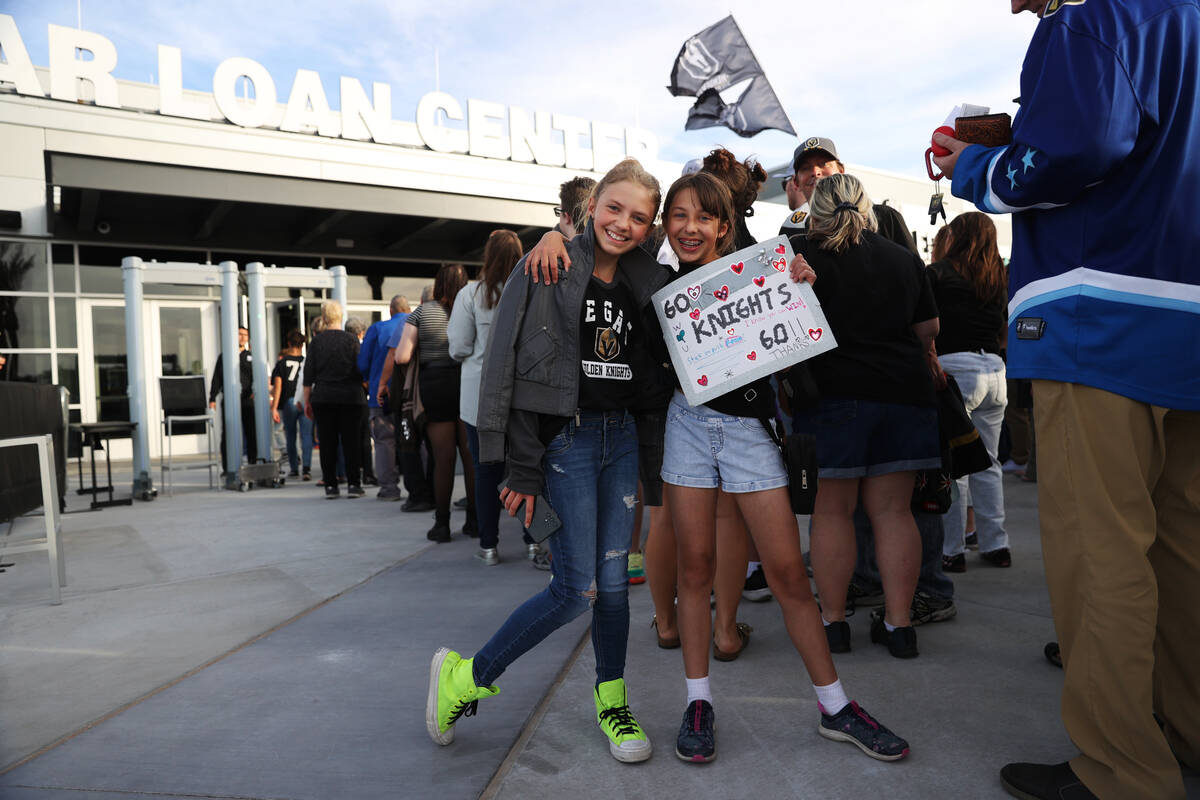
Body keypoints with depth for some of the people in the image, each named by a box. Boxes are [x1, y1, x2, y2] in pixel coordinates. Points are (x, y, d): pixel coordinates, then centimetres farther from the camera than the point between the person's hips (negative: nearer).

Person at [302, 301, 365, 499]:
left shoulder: (316, 341, 2)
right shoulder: (351, 339, -2)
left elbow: (308, 374, 3)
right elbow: (360, 370, -2)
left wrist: (306, 401, 9)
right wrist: (362, 393, 12)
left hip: (322, 398, 1)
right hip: (349, 397, -1)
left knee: (327, 443, 5)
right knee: (351, 441, 3)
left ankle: (330, 485, 6)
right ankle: (353, 484, 1)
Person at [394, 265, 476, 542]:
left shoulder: (421, 313, 0)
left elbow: (402, 357, -3)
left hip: (435, 386, -1)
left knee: (443, 456, 4)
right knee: (471, 454, 7)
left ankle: (442, 524, 8)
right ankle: (474, 519, 12)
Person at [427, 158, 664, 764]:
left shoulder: (645, 282, 11)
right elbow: (508, 366, -10)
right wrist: (523, 469, -13)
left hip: (621, 436, 5)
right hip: (563, 436, -5)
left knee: (613, 580, 9)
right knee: (577, 587, -6)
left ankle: (611, 700, 28)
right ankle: (466, 676, 13)